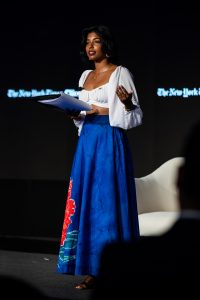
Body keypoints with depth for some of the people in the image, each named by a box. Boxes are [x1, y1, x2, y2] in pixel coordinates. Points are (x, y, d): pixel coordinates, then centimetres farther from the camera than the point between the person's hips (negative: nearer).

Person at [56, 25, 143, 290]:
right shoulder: (86, 76, 17)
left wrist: (126, 103, -25)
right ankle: (92, 270, 5)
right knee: (85, 202, 2)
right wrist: (75, 113, 3)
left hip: (111, 142, -7)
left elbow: (136, 116, -5)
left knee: (108, 203, -7)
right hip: (87, 142, 7)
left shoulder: (121, 73, -2)